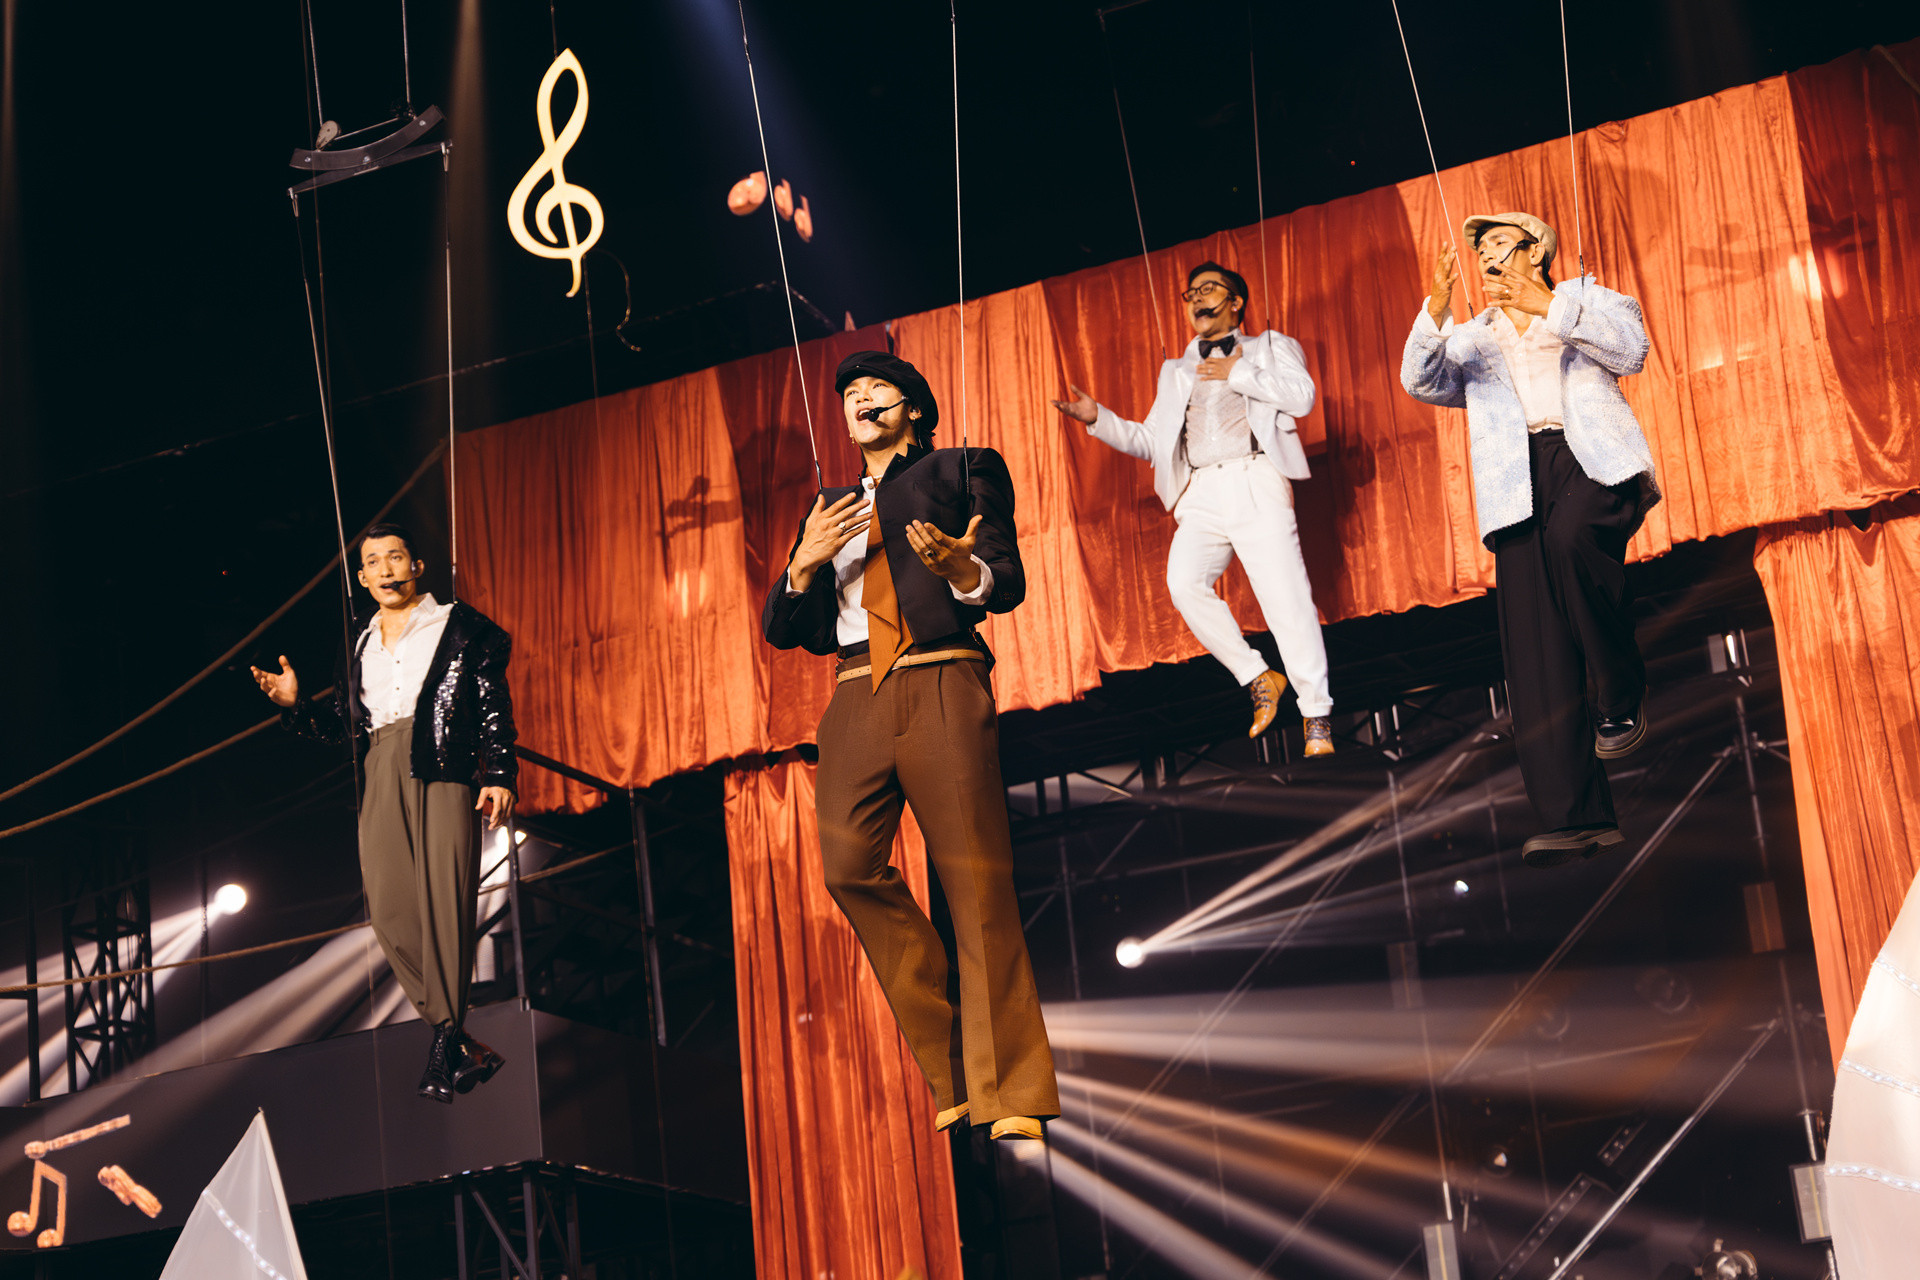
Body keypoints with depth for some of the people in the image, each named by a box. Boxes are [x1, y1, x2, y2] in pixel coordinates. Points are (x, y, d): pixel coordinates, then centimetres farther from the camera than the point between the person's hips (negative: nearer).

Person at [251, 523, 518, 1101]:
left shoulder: (460, 627, 11)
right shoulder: (360, 648, 25)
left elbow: (494, 706, 4)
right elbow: (340, 723, 24)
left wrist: (500, 774, -7)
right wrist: (295, 704, 7)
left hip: (443, 770, -4)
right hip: (381, 777, 4)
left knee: (444, 898, -16)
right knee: (390, 910, -9)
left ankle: (446, 1043, -16)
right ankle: (467, 1050, -5)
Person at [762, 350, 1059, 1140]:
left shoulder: (960, 471, 16)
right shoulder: (829, 514, 28)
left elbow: (1008, 582, 3)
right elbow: (784, 631, 21)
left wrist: (960, 568, -19)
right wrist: (804, 564, 2)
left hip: (942, 688, -4)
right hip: (858, 698, 4)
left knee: (975, 881, -10)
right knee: (849, 867, -16)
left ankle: (1012, 1094, -7)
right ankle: (951, 1073, -4)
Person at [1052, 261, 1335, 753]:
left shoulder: (1270, 346, 17)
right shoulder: (1176, 372, 30)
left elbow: (1302, 397, -1)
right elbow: (1149, 441, 25)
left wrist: (1237, 373, -1)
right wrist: (1098, 418, 11)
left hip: (1256, 482, -4)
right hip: (1202, 491, 4)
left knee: (1286, 597, -14)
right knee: (1184, 584, -22)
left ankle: (1316, 715, -7)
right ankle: (1259, 680, -10)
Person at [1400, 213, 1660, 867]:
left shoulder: (1586, 300, 20)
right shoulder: (1471, 339, 27)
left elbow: (1631, 348, -1)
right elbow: (1423, 381, 7)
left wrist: (1549, 306, -9)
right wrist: (1436, 311, -9)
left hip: (1596, 464, -3)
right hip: (1521, 486, 3)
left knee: (1573, 535, -38)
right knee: (1534, 646, -10)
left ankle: (1621, 697, -16)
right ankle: (1575, 817, -14)